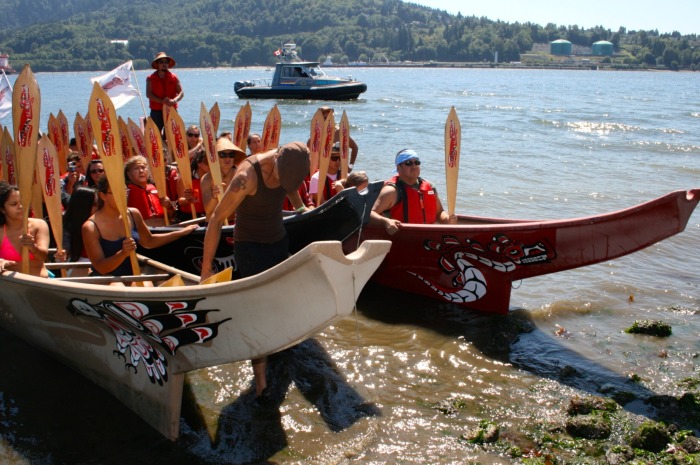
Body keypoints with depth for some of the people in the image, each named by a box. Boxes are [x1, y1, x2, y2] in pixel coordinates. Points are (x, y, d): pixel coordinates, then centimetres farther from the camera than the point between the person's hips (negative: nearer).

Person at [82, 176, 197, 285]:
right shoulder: (91, 227, -14)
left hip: (133, 275, 5)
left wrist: (181, 232, 13)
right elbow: (101, 268, -16)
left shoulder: (133, 214, 1)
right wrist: (123, 253, -34)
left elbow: (148, 241, 19)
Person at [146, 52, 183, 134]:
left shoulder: (174, 78, 9)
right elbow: (148, 94, -5)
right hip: (156, 112, -1)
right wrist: (162, 101, -19)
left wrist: (174, 100, -19)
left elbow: (181, 92, 2)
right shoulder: (151, 79, 4)